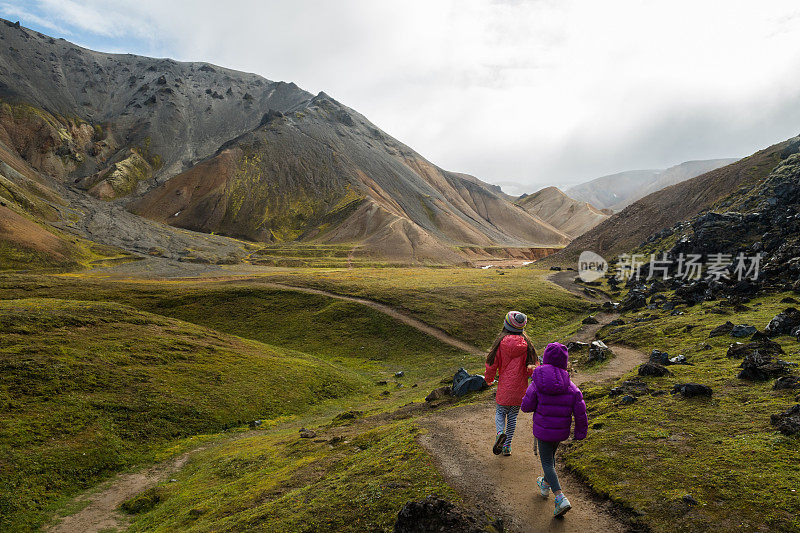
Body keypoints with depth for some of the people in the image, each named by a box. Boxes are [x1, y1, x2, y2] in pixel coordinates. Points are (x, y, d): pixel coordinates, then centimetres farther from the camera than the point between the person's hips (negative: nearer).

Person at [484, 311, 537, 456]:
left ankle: (500, 432, -14)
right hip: (520, 389, 2)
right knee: (513, 416, 15)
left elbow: (492, 364, -4)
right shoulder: (526, 344, -7)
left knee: (500, 412, 15)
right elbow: (531, 368, -5)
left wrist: (488, 379, 14)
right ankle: (507, 447, 18)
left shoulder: (501, 342, -10)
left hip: (504, 387, -2)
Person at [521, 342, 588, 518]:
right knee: (551, 454, 27)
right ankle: (546, 485, 47)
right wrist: (580, 431, 5)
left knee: (547, 463, 8)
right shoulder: (570, 386, -11)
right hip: (562, 431, 4)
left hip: (543, 430, -3)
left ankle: (561, 498, -7)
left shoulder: (537, 384, -18)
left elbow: (526, 407, -11)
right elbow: (580, 410, -8)